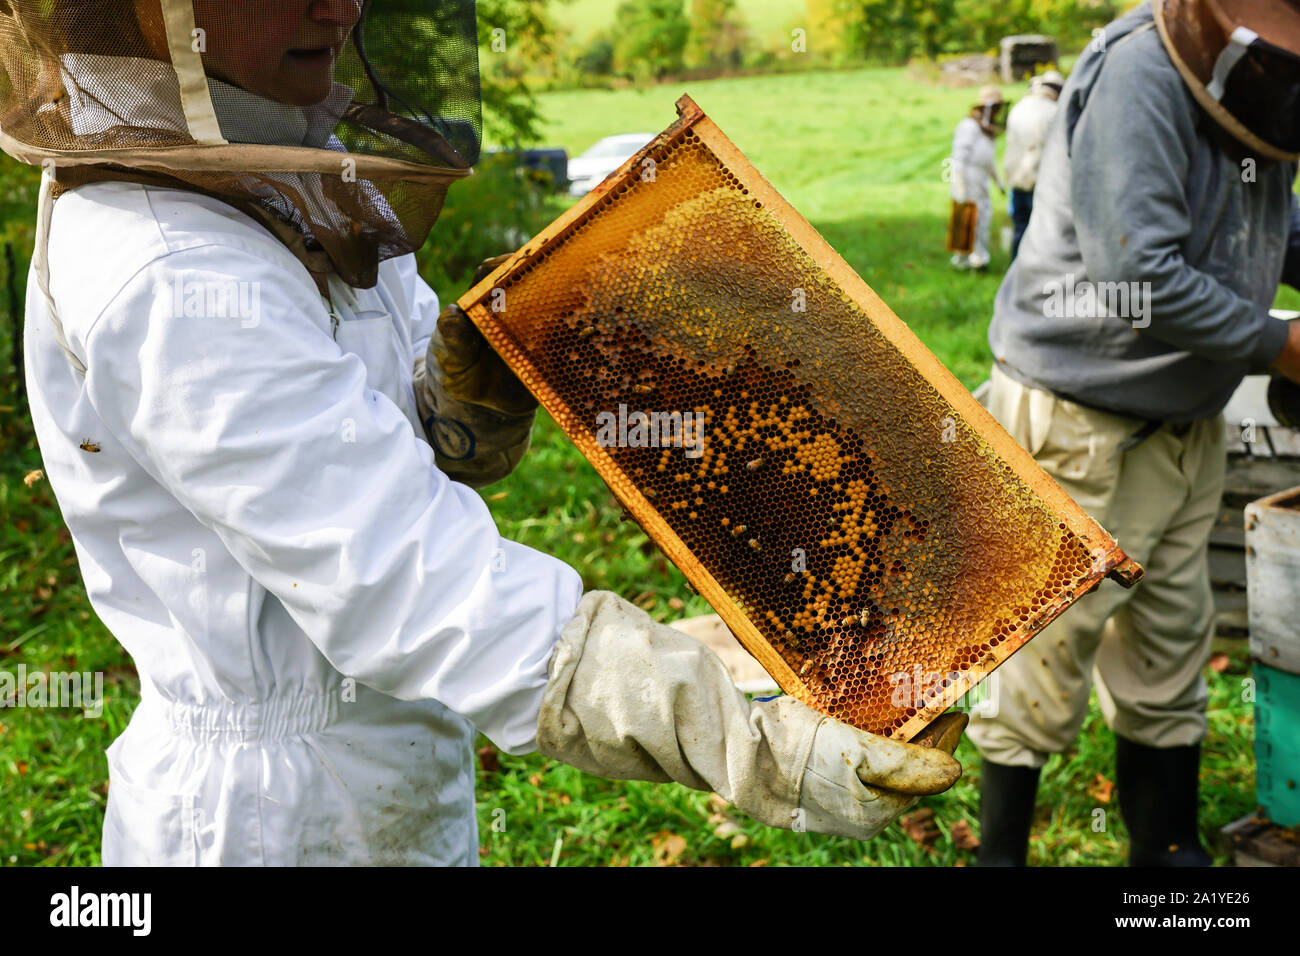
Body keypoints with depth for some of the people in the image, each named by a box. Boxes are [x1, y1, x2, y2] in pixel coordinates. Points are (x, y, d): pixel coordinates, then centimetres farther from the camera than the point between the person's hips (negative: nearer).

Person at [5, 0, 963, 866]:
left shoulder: (284, 188, 2)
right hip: (280, 823, -8)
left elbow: (439, 447, 7)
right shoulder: (167, 285, -28)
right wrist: (755, 748, -37)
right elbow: (407, 582, -34)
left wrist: (484, 365, -15)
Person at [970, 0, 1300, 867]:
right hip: (1081, 428, -8)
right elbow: (1140, 278, -29)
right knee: (1049, 649, 1)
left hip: (1188, 426, 9)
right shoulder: (1137, 78, -22)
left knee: (1169, 650, 17)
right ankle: (1000, 847, 18)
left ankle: (1166, 846, 33)